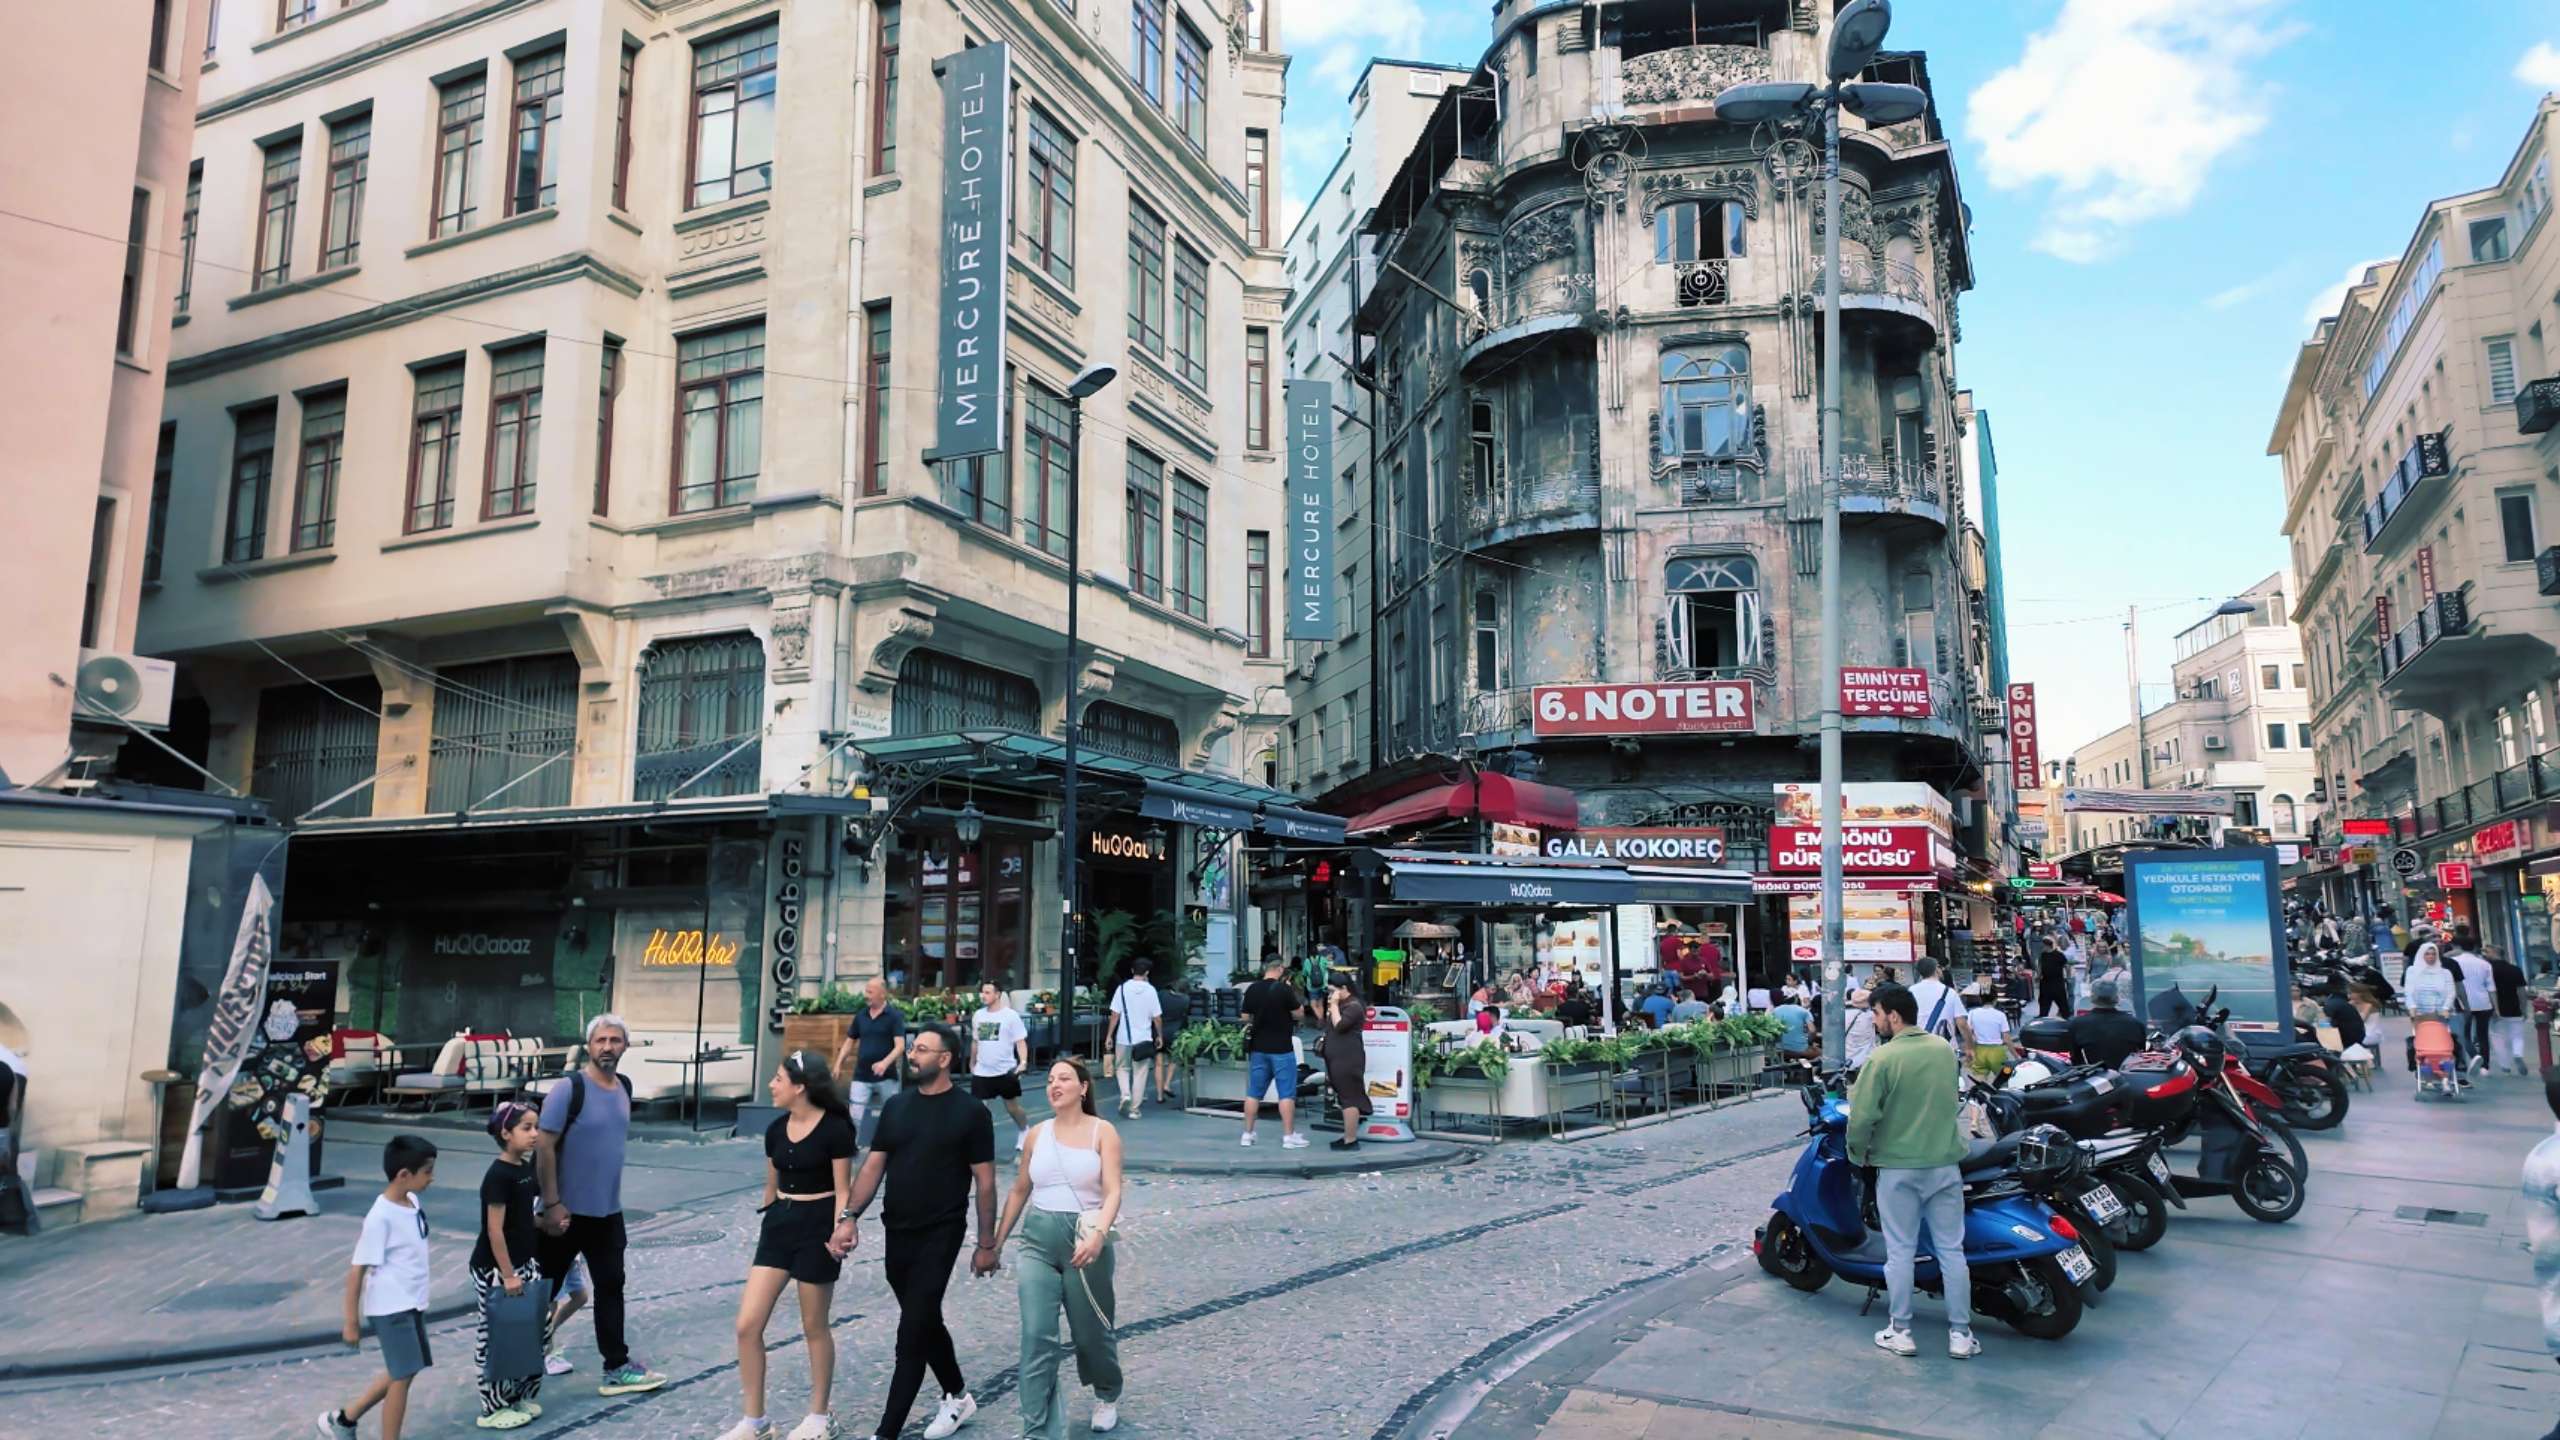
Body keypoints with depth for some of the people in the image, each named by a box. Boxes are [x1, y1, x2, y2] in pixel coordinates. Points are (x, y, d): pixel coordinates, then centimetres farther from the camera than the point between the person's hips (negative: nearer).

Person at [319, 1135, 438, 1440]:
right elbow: (357, 1270, -17)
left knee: (402, 1372, 19)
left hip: (412, 1304, 9)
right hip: (391, 1308, -8)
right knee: (402, 1376, 0)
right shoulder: (381, 1217, -21)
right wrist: (351, 1321, -13)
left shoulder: (411, 1201, 2)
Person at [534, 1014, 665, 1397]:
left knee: (611, 1286, 10)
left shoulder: (625, 1087, 5)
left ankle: (616, 1367, 17)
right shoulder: (569, 1089, -16)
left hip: (608, 1211, 6)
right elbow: (544, 1147, -17)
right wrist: (552, 1203, -19)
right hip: (568, 1211, -6)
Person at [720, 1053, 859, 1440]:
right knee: (747, 1325, 1)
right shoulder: (775, 1130, 5)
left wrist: (841, 1228, -23)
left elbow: (843, 1191, -11)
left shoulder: (834, 1128, -14)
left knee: (814, 1326, 7)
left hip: (817, 1227, -6)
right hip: (779, 1225, 6)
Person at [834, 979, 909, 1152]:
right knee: (856, 1115, -4)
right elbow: (850, 1041, 15)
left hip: (887, 1076, -3)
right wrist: (839, 1063, 2)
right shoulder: (860, 1015, 4)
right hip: (861, 1075, 3)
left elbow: (900, 1045, -17)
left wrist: (885, 1063, -33)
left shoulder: (894, 1016, -9)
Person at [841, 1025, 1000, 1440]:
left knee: (912, 1333, -6)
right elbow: (873, 1166, 6)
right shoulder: (897, 1105, 5)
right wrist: (850, 1217, -5)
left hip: (939, 1236, -6)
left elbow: (985, 1182, -6)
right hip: (896, 1234, 6)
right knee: (925, 1323, 18)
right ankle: (957, 1396, 38)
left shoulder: (969, 1112, -8)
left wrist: (986, 1244, -6)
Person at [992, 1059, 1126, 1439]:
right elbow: (1019, 1191, 15)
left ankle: (1107, 1396, 43)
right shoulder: (1036, 1134, 5)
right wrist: (997, 1241, 15)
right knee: (1037, 1338, -7)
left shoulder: (1102, 1132, -6)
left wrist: (1098, 1234, -33)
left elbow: (1112, 1192, -16)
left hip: (1083, 1240, -2)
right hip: (1037, 1239, 3)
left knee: (1091, 1331, 14)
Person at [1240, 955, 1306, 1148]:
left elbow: (1246, 1018, 8)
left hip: (1258, 1047, 5)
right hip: (1281, 1048, -5)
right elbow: (1298, 1013, -6)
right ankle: (1289, 1136, 2)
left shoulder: (1252, 989, 1)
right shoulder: (1283, 989, -14)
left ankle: (1247, 1134, 15)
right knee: (1286, 1093, 1)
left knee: (1254, 1092, 11)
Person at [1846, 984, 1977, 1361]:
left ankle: (1900, 1331, 15)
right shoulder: (1945, 1049, 2)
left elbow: (1862, 1115, -18)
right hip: (1945, 1163, 4)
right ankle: (1960, 1333, 16)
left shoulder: (1882, 1058, -16)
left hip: (1899, 1167, -4)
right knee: (1951, 1249, 10)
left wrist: (1857, 1153, 0)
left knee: (1901, 1251, 7)